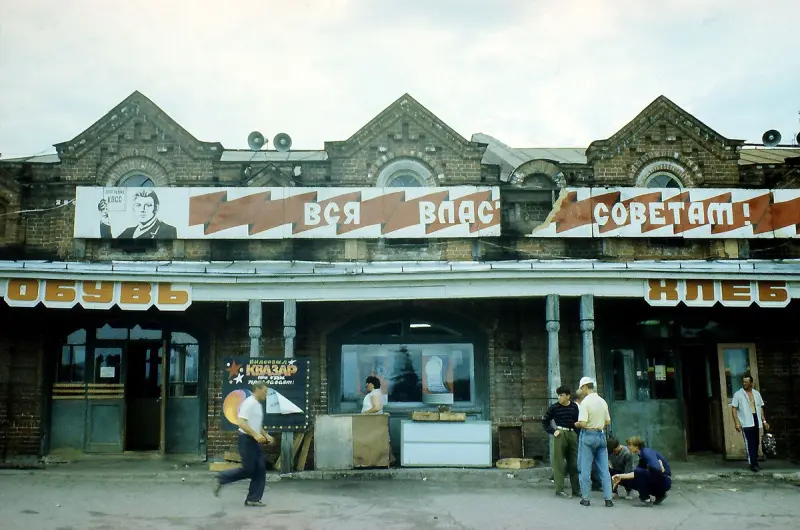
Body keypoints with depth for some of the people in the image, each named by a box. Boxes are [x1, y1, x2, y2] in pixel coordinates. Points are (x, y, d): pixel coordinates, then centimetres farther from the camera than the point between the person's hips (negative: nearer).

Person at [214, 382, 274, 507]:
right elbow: (241, 423, -24)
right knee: (248, 470, -6)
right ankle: (221, 479, 10)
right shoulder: (249, 403, -15)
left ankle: (253, 499, 8)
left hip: (254, 441, 9)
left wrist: (266, 435, 15)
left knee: (260, 470, 4)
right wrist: (255, 435, -28)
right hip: (247, 439, -9)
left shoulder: (258, 405, 16)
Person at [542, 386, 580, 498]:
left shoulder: (574, 407, 5)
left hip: (572, 434, 4)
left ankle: (576, 488, 18)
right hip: (560, 435, -3)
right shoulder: (554, 407, -3)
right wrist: (552, 431, -6)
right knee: (559, 462, -3)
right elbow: (544, 421, 3)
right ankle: (559, 489, 0)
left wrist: (578, 434, 5)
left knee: (574, 462, 9)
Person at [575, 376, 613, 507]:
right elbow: (608, 422, 11)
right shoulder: (603, 401, 7)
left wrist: (576, 424, 1)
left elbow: (582, 423, -19)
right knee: (604, 469, 7)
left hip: (589, 435, -5)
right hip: (601, 435, 6)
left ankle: (585, 498, 7)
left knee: (586, 469, 4)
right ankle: (608, 499, 5)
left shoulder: (585, 402, -13)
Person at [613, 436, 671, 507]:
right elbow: (636, 474, 12)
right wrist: (622, 476, 6)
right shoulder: (642, 455, 10)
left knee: (638, 472, -25)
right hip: (658, 480, 9)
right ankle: (659, 495, 15)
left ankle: (645, 500, -10)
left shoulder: (647, 452, -17)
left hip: (665, 481, -9)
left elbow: (656, 468, -34)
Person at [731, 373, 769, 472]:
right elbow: (734, 409, -5)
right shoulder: (738, 394, -2)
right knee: (750, 444, -8)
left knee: (756, 444, 9)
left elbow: (761, 408, 19)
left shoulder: (757, 393, 12)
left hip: (756, 422, 5)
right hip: (746, 423, -5)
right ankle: (753, 464, -8)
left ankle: (755, 462, 19)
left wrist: (764, 421, 12)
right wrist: (736, 422, -14)